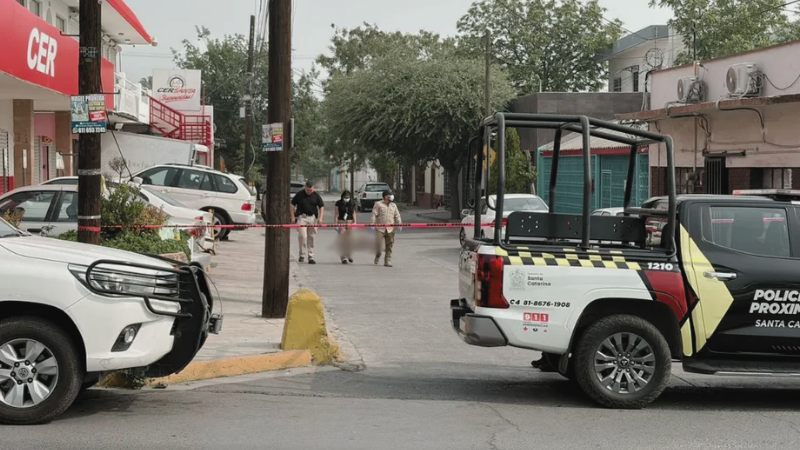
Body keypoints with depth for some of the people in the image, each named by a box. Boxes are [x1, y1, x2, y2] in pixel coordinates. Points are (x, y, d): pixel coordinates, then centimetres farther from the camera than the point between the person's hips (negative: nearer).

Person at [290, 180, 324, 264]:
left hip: (312, 218, 2)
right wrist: (293, 217, -1)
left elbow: (321, 207, 9)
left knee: (311, 238, 4)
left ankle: (311, 257, 10)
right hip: (302, 217, -2)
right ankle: (302, 254, -2)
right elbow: (292, 205, 6)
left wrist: (320, 218, -3)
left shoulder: (316, 196, 6)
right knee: (302, 236, -13)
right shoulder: (299, 194, 0)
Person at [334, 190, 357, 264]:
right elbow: (337, 213, -1)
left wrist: (355, 221, 3)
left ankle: (349, 256, 18)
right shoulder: (338, 203, -2)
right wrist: (336, 223, -6)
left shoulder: (352, 203, 6)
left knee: (349, 240, 5)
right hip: (341, 222, -2)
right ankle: (343, 257, -5)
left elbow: (353, 213, 11)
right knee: (342, 240, -5)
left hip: (350, 222, 2)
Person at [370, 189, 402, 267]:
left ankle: (387, 261, 6)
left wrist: (399, 224, 0)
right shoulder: (378, 204, 4)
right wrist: (372, 224, -12)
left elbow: (397, 216, 15)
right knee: (378, 244, -8)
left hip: (390, 229, 4)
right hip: (380, 228, -3)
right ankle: (377, 257, 19)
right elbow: (374, 215, -2)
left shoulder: (394, 206, 17)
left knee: (389, 246, 0)